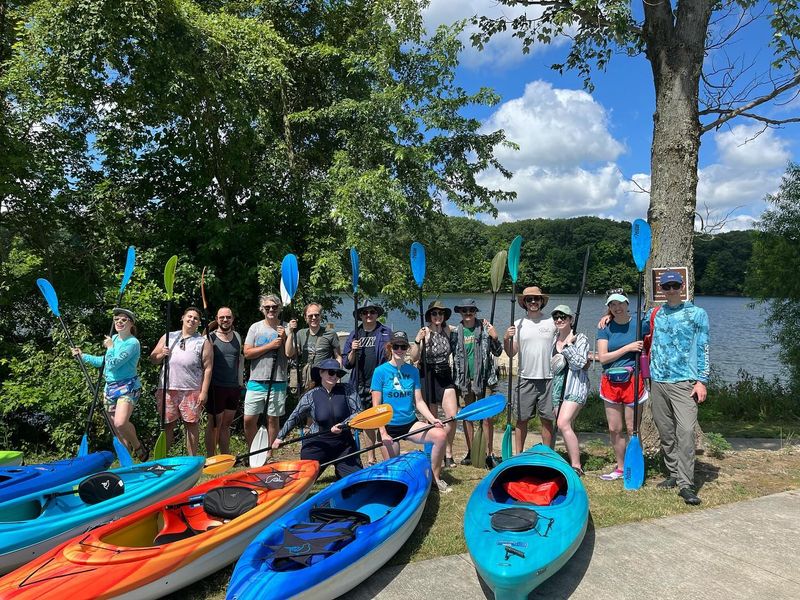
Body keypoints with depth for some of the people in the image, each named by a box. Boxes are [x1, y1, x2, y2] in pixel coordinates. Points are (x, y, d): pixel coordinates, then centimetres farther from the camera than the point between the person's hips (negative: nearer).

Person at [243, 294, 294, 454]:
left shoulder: (285, 329, 3)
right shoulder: (255, 327, 5)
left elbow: (290, 353, -5)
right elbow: (247, 353, -4)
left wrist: (286, 337, -17)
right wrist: (270, 346, -10)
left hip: (278, 382, -1)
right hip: (256, 382, 1)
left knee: (273, 420, 8)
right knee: (249, 420, 1)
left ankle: (268, 455, 20)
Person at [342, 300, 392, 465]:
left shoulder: (386, 332, 3)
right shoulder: (354, 335, 11)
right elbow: (347, 364, 11)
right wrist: (353, 351, -8)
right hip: (362, 384, 4)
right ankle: (371, 457, 23)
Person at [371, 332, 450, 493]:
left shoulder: (413, 371, 3)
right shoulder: (381, 371, -9)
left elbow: (419, 401, 4)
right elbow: (376, 406, -9)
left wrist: (433, 419, -11)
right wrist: (383, 433, -14)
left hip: (411, 423, 3)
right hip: (389, 427, -3)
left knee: (440, 435, -19)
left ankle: (435, 477, -2)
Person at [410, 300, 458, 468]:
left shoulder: (447, 330, 1)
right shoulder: (425, 332, -10)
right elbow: (414, 358, -15)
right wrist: (418, 341, -29)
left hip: (446, 377, 3)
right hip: (429, 377, -3)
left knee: (453, 416, -7)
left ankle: (448, 453, 10)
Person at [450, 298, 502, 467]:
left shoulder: (485, 328, -1)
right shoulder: (456, 332, 4)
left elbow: (497, 353, 3)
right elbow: (453, 356, 9)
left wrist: (495, 338, -14)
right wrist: (456, 380, 1)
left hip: (483, 378, -2)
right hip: (465, 380, 2)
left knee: (487, 417, 0)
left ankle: (489, 454, 10)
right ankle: (471, 452, 22)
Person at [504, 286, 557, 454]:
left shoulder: (552, 322, 3)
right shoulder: (518, 325, 4)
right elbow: (511, 353, 4)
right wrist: (506, 339, -13)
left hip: (548, 378, 0)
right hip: (526, 378, 1)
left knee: (547, 419, 7)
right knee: (522, 419, 6)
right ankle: (518, 455, 17)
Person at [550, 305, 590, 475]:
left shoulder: (580, 339, -3)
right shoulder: (553, 339, 14)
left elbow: (579, 363, -15)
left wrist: (568, 345, -16)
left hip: (575, 386, -6)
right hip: (558, 386, 6)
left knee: (563, 423, -19)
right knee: (565, 427, 8)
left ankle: (577, 467, -13)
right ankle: (573, 463, 19)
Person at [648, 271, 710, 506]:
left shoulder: (697, 314, 4)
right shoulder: (654, 314, 13)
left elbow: (703, 349, 2)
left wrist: (702, 380, -6)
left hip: (684, 382, -4)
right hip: (658, 381, 4)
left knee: (685, 431, -13)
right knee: (665, 432, 9)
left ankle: (686, 484, -10)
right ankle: (674, 473, 23)